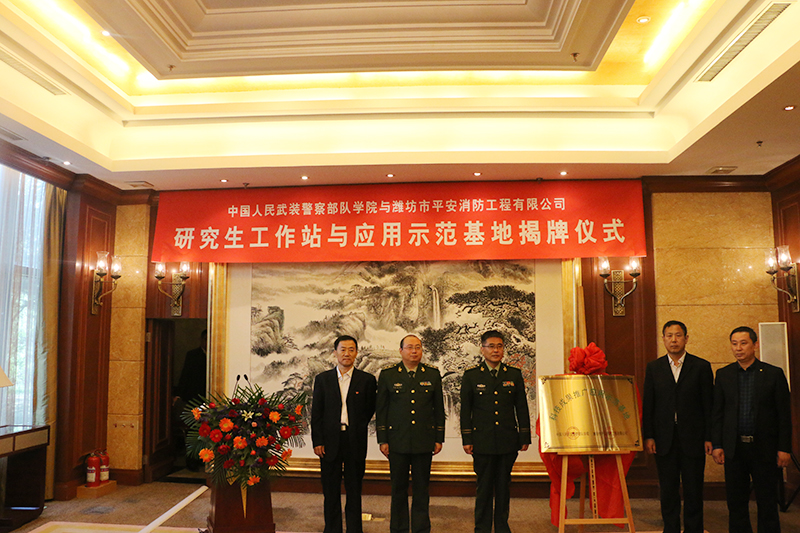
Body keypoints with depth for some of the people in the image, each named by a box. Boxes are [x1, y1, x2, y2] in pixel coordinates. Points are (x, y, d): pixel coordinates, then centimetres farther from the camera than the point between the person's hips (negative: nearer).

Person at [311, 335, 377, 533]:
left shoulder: (367, 380, 2)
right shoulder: (322, 379, 5)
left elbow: (370, 409, 9)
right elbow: (316, 413, 3)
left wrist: (356, 427, 3)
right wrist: (317, 441, -3)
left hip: (355, 442, -1)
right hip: (330, 442, 1)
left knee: (354, 491, 7)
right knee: (331, 492, 9)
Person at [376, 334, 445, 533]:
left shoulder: (432, 374, 4)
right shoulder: (387, 375, 0)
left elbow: (439, 409, 8)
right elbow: (381, 410, 2)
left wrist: (439, 438, 6)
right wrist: (382, 440, -1)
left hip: (424, 441, 1)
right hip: (397, 441, -1)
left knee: (421, 489, 8)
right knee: (399, 488, 8)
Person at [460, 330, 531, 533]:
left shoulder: (514, 375, 7)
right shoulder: (471, 376, 2)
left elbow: (522, 408, 9)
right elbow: (465, 410, 3)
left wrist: (525, 437, 5)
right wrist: (466, 439, -2)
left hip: (508, 440, 2)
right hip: (483, 441, -2)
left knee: (504, 486, 10)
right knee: (484, 487, 4)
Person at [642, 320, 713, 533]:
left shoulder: (701, 367, 1)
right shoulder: (653, 368, 5)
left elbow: (709, 404, 1)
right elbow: (647, 405, 4)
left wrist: (709, 437, -4)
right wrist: (648, 436, -1)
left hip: (693, 439, -1)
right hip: (664, 440, 1)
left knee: (693, 490, 6)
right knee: (668, 490, 9)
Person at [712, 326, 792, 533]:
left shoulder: (774, 374, -1)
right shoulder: (723, 374, 5)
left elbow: (784, 414, -1)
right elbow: (717, 413, 6)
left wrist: (784, 448, -5)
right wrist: (717, 444, 0)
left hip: (765, 447, -2)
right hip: (734, 448, 2)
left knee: (767, 502, 7)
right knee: (736, 502, 9)